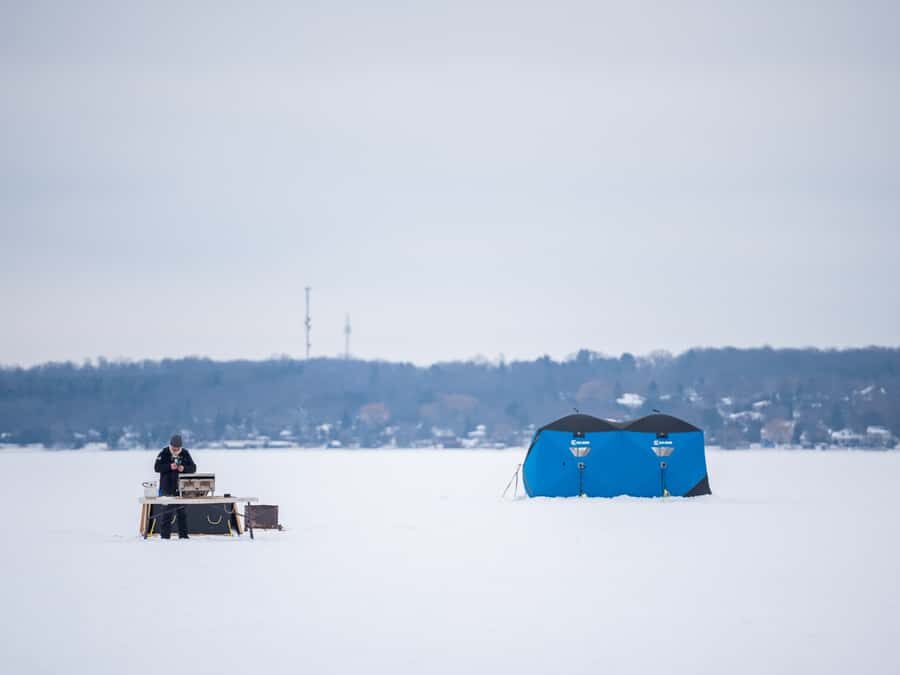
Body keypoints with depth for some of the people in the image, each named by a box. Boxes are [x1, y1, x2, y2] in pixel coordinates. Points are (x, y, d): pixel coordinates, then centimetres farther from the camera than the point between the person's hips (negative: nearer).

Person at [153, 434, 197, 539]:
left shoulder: (185, 453, 6)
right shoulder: (164, 453, -2)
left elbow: (193, 468, 5)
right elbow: (157, 467, -8)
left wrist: (184, 468, -15)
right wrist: (169, 467, -22)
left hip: (181, 487, 2)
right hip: (167, 488, -2)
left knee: (181, 511, 5)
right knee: (166, 511, -1)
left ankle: (183, 534, 10)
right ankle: (165, 535, 2)